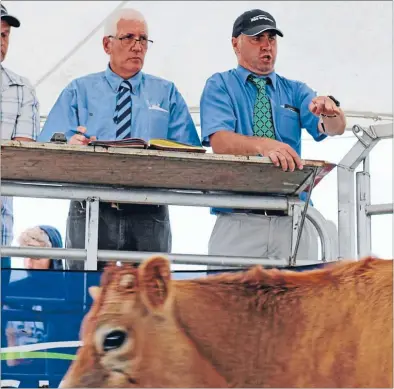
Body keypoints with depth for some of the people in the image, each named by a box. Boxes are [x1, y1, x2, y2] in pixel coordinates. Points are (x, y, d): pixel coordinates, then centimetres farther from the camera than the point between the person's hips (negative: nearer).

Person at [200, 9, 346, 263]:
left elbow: (336, 128, 1)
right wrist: (264, 145, -30)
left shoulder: (295, 90, 17)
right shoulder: (220, 86, 8)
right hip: (238, 222, -2)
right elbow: (220, 141, -10)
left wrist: (330, 109, -24)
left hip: (293, 222, 3)